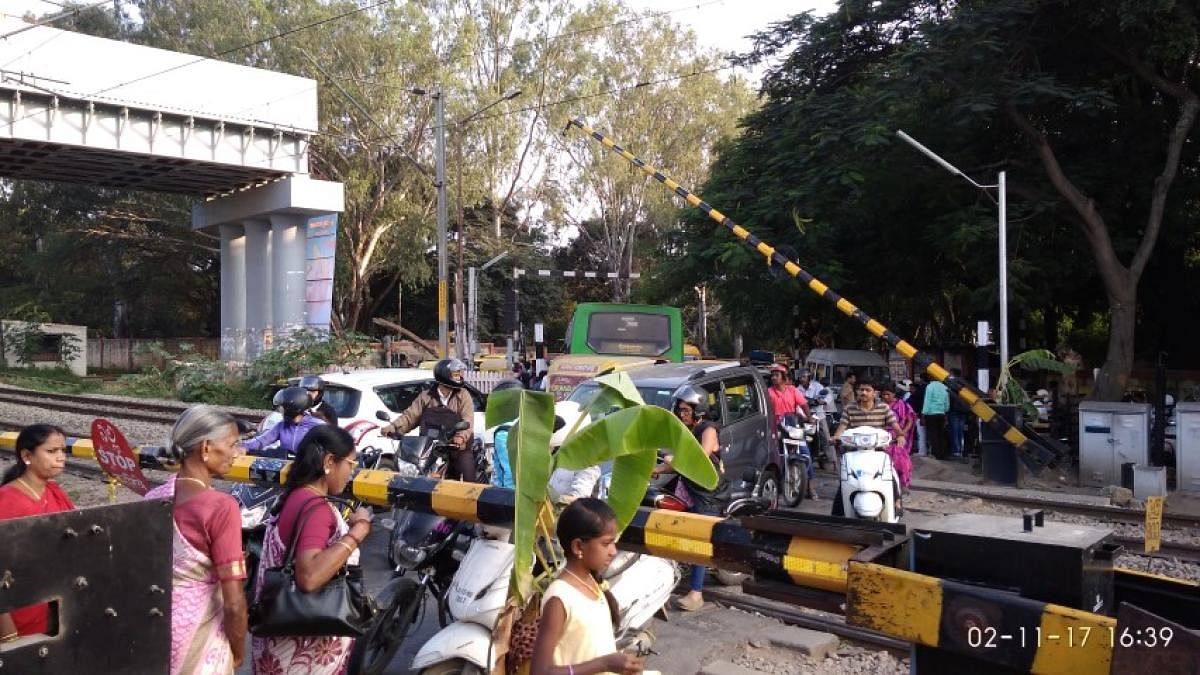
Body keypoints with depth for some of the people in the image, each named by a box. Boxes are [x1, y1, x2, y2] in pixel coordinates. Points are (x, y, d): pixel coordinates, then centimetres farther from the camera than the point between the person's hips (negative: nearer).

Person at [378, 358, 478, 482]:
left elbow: (468, 419, -9)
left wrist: (462, 436, -29)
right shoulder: (426, 396, 12)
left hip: (457, 446, -2)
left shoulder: (462, 395, 5)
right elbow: (410, 415, 8)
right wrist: (392, 427, -9)